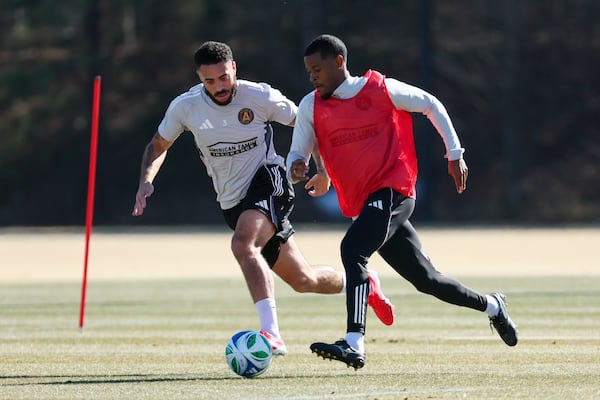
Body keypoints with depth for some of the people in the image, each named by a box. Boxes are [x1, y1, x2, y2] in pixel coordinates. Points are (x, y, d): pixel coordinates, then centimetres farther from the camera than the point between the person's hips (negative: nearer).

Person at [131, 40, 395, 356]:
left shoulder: (259, 96, -13)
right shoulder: (185, 107, -5)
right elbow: (158, 146, 11)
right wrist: (146, 181, -8)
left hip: (267, 180, -4)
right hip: (232, 202, 4)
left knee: (242, 244, -35)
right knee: (302, 280, 9)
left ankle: (272, 335, -39)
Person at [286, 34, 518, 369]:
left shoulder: (380, 89, -4)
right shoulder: (311, 107, 8)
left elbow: (431, 105, 8)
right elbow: (297, 154, 11)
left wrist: (455, 154, 7)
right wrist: (296, 169, -14)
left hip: (393, 191, -6)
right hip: (360, 204, 6)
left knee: (352, 250, -29)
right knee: (426, 279, 11)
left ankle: (354, 344, -39)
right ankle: (491, 305, 34)